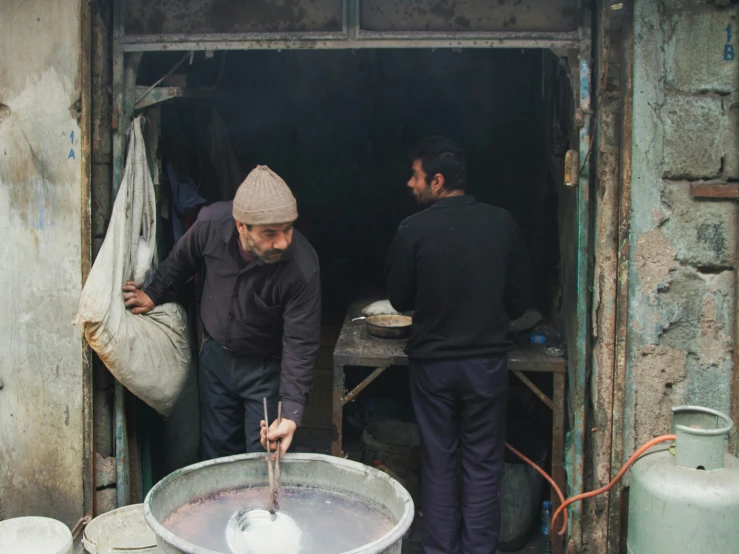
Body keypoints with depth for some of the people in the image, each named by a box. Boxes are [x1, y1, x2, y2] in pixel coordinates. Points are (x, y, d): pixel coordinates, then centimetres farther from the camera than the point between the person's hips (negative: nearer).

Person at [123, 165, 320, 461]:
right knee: (216, 450, 17)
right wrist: (154, 294, 10)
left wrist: (291, 411, -32)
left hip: (266, 367, -3)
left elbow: (300, 344, -26)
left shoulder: (303, 267, -32)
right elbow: (181, 259, 2)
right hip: (216, 356, 4)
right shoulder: (211, 223, -23)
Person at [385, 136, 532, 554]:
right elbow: (521, 299, 1)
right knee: (483, 464, 12)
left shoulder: (413, 230, -13)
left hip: (432, 361, -1)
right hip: (488, 359, 1)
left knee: (438, 462, 13)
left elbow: (400, 300, -1)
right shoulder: (502, 223, -7)